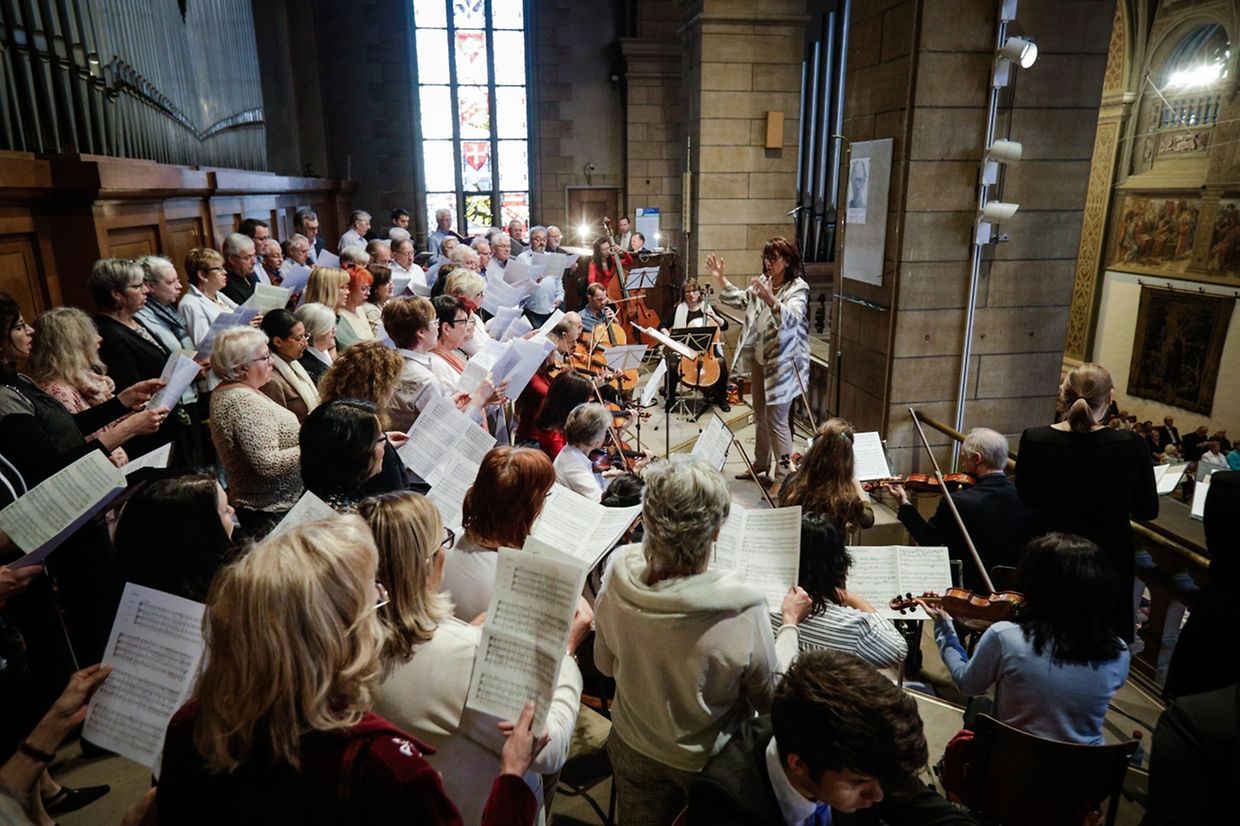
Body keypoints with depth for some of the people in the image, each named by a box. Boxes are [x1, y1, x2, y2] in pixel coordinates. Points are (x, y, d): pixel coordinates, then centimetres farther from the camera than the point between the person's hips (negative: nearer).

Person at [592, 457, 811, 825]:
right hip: (706, 762, -2)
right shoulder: (742, 611, -36)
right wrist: (790, 623, -3)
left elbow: (605, 665, -6)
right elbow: (771, 696, -15)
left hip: (633, 750, 3)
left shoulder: (618, 577, -26)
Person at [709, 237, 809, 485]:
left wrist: (771, 301, -50)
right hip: (759, 357, 8)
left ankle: (783, 474, 4)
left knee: (777, 419, -6)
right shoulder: (763, 282, 5)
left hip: (782, 362, -8)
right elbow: (740, 300, 22)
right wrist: (721, 279, 13)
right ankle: (761, 463, 34)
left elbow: (791, 318, -33)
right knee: (760, 414, 18)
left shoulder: (798, 288, -15)